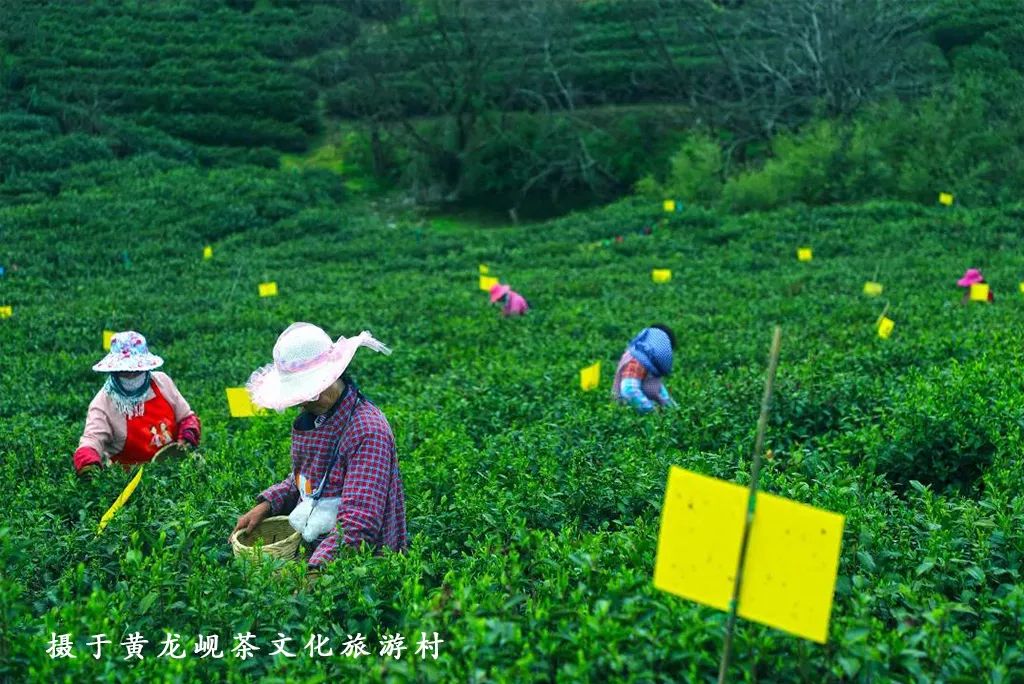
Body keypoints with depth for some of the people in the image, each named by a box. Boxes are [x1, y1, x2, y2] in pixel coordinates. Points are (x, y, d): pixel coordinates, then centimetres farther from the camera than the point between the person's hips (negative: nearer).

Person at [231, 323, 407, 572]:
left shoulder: (368, 432, -20)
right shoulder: (311, 419, 8)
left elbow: (358, 524, -25)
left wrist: (314, 569, -33)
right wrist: (266, 505, 7)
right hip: (309, 548, 8)